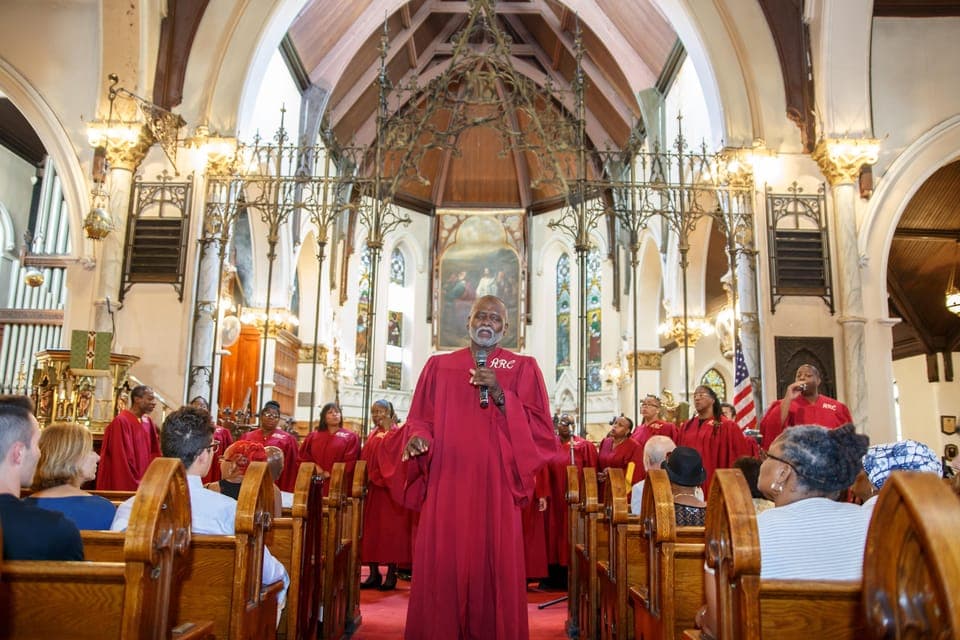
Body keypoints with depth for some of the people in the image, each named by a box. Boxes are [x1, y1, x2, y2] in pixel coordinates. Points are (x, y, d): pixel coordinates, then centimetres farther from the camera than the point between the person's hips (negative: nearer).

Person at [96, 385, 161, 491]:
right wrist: (135, 485, -14)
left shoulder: (149, 422, 7)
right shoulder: (121, 422, -15)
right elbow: (122, 460, -16)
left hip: (144, 485, 7)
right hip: (126, 486, -7)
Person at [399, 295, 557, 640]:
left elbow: (539, 427, -1)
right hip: (446, 484, 1)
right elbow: (421, 419, 11)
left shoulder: (523, 368, 7)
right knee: (441, 568, 0)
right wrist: (418, 439, -12)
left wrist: (499, 395, -14)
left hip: (496, 486, -1)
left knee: (494, 568, 0)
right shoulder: (439, 366, 12)